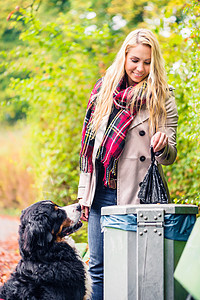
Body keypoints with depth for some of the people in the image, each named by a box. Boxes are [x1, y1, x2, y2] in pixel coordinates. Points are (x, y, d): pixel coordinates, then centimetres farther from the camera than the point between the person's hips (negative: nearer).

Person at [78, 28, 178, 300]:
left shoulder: (162, 98, -1)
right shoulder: (104, 89, 10)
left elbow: (169, 157, -3)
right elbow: (90, 143, 14)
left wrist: (162, 145, -27)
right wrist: (84, 191, 10)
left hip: (137, 195, -4)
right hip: (101, 192, 4)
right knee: (98, 266, 8)